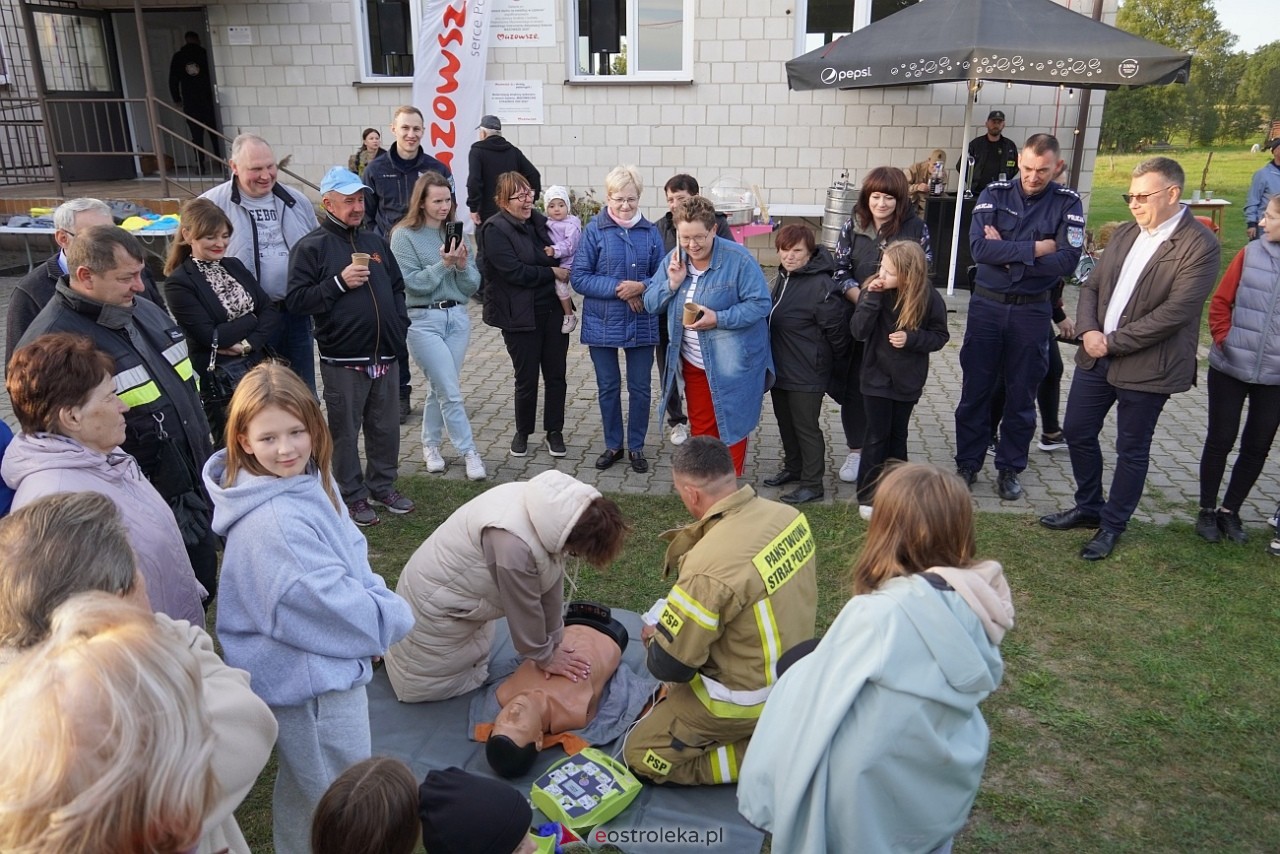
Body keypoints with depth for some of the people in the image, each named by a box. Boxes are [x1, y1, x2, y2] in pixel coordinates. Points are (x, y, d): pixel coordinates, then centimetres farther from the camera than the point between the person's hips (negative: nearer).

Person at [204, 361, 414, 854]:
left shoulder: (309, 483, -2)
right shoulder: (274, 521, -31)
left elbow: (352, 555, 6)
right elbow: (325, 600, -28)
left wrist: (378, 603, -10)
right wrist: (393, 620, -14)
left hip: (316, 668, 9)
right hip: (312, 681, -9)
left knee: (301, 793, 31)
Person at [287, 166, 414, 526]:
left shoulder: (375, 242, 14)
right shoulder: (311, 247, -5)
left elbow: (397, 288, 22)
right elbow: (295, 300, -12)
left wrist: (400, 324, 7)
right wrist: (339, 282, -19)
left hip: (385, 356, 5)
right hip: (343, 361, -5)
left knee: (385, 429, 14)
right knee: (346, 432, 6)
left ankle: (383, 486, 31)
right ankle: (353, 496, 20)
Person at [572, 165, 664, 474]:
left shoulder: (650, 232, -1)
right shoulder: (594, 231, -7)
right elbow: (578, 277, -9)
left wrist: (641, 287, -18)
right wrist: (618, 288, -18)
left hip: (641, 323, 1)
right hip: (602, 323, -1)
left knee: (640, 387, 9)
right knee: (608, 387, 12)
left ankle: (636, 447, 25)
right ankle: (613, 445, 28)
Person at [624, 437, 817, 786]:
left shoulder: (709, 566, -34)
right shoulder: (788, 514, -11)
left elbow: (669, 665, -22)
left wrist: (654, 640, 0)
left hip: (750, 697, -8)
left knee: (640, 754, 7)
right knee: (676, 691, 27)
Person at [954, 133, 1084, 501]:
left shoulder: (1067, 203, -4)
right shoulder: (995, 194, -4)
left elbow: (1067, 262, -16)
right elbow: (980, 247, -18)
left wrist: (1007, 252, -16)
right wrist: (1035, 249, -18)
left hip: (1032, 311, 0)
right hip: (987, 305, 0)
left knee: (1021, 396, 10)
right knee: (975, 390, 8)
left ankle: (1010, 469, 24)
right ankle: (968, 463, 21)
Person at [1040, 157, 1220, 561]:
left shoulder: (1199, 245, -13)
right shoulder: (1124, 234, 8)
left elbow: (1175, 312, -20)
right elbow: (1092, 286, 9)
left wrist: (1113, 342, -18)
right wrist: (1088, 330, -9)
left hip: (1147, 366, -7)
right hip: (1097, 356, 7)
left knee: (1131, 450, 8)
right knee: (1077, 432, 14)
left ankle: (1112, 525, 25)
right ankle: (1088, 507, 34)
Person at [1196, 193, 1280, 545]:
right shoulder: (1251, 254, -5)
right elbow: (1221, 300, 2)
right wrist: (1222, 337, -10)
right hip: (1229, 368, -1)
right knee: (1220, 440, 8)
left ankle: (1229, 511, 26)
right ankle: (1207, 511, 22)